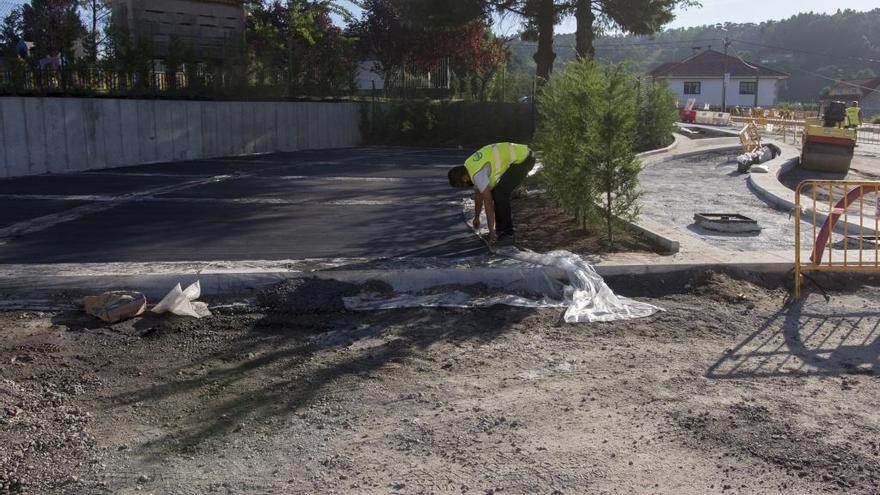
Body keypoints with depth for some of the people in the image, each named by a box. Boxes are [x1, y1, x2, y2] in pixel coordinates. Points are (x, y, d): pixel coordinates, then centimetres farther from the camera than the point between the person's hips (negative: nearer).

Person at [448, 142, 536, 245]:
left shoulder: (477, 173, -20)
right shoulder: (471, 167, 9)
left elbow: (488, 201, -19)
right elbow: (478, 194, 23)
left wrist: (491, 230, -14)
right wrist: (476, 217, 33)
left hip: (522, 159, -10)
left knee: (500, 194, -13)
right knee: (496, 192, 11)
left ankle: (508, 234, -5)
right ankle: (501, 230, 18)